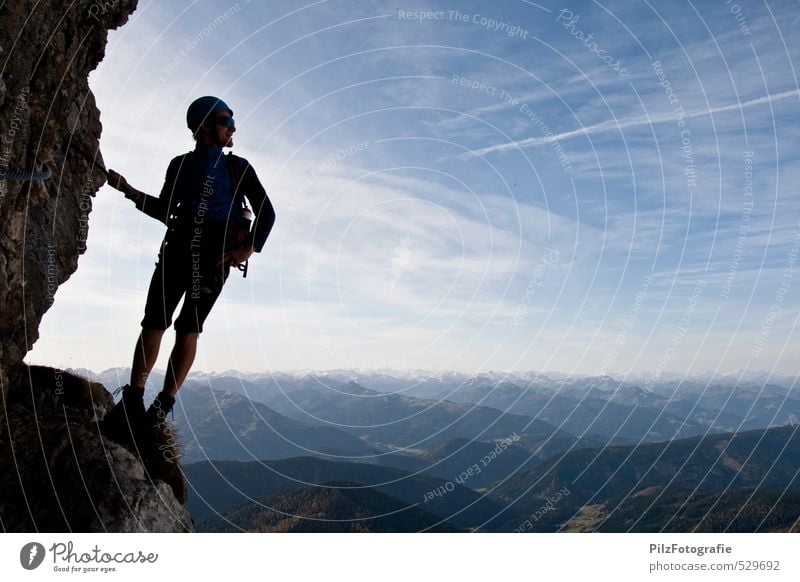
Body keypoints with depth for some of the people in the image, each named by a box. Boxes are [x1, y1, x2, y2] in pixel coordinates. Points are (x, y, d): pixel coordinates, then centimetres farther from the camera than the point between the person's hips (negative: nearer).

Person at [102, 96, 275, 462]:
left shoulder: (238, 167, 10)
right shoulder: (180, 165, 18)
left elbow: (266, 212, 4)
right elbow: (165, 211, 21)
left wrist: (250, 248, -11)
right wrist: (129, 191, 8)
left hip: (217, 253, -3)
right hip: (179, 247, 3)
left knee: (189, 327, -7)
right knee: (154, 319, -9)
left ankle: (162, 407, -9)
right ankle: (132, 400, -11)